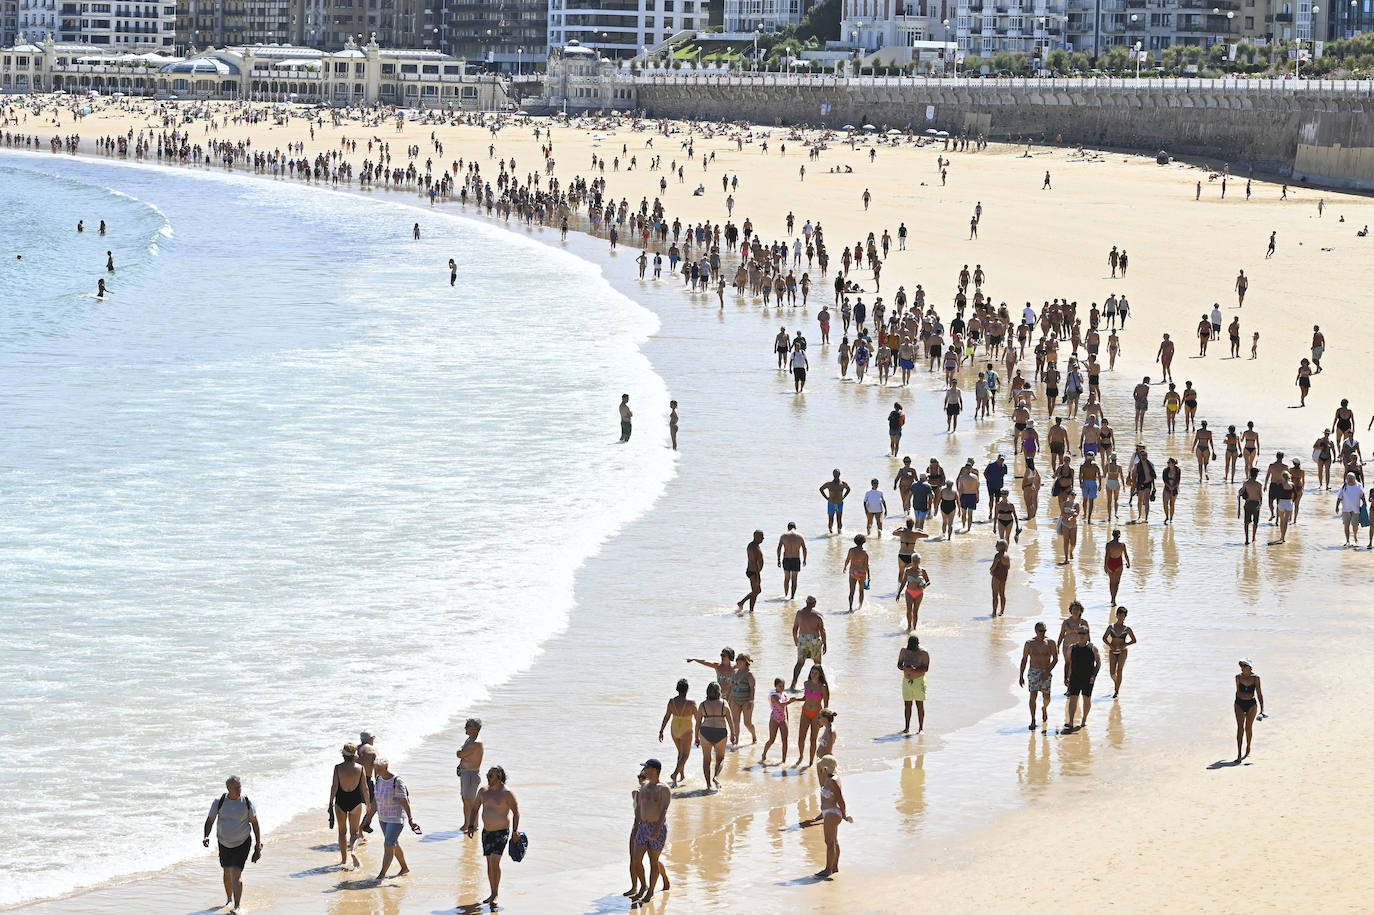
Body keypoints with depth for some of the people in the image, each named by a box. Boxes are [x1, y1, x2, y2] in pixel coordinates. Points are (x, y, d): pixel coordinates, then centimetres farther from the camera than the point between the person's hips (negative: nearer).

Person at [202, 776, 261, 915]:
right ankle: (229, 900, 42)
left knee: (236, 874, -15)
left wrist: (258, 846, -1)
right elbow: (210, 821, -4)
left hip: (242, 843, -3)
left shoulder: (247, 803, -12)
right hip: (224, 842, 3)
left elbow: (255, 824, -2)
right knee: (227, 872, 18)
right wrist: (206, 837, -22)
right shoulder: (218, 802, -10)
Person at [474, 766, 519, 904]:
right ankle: (493, 894, 17)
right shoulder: (483, 791, 6)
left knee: (494, 862, -16)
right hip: (487, 831, 6)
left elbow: (516, 811, -8)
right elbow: (476, 808, 17)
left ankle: (495, 894, -10)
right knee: (489, 863, 9)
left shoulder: (507, 793, -12)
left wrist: (515, 830, -14)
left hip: (502, 832, -6)